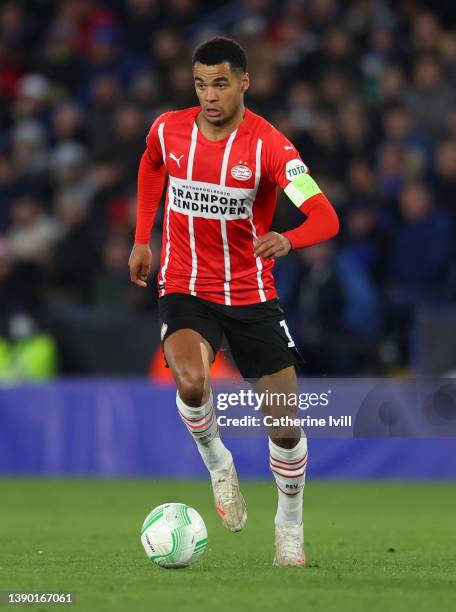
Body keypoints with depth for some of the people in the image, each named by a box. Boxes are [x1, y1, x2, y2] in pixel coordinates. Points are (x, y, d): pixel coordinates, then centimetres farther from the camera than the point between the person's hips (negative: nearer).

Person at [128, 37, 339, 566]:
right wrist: (142, 240, 17)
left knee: (286, 429, 0)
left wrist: (288, 240, -45)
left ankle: (290, 529, 26)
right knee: (191, 381, -31)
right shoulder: (168, 130, -6)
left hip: (251, 294, -1)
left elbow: (325, 218, -25)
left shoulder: (269, 145, -16)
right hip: (186, 289, 1)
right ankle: (217, 464, 0)